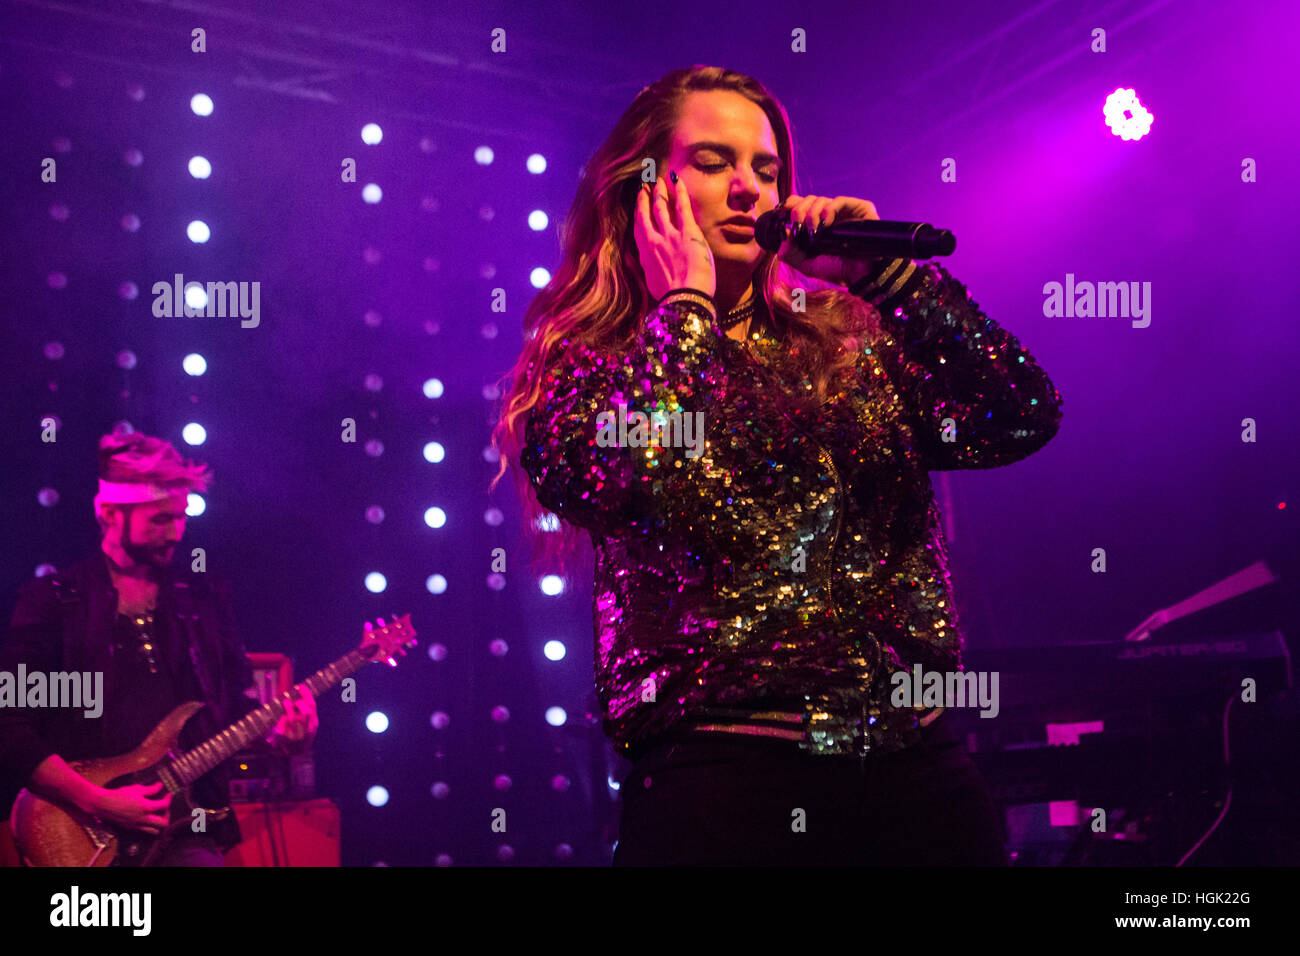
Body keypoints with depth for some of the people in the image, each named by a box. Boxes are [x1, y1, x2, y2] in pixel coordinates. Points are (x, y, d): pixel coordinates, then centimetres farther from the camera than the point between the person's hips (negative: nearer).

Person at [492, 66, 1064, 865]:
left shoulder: (847, 342, 13)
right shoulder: (586, 368, 5)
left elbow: (1024, 419, 1)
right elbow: (607, 477, -18)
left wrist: (886, 269, -2)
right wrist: (684, 303, -5)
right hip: (720, 775, -3)